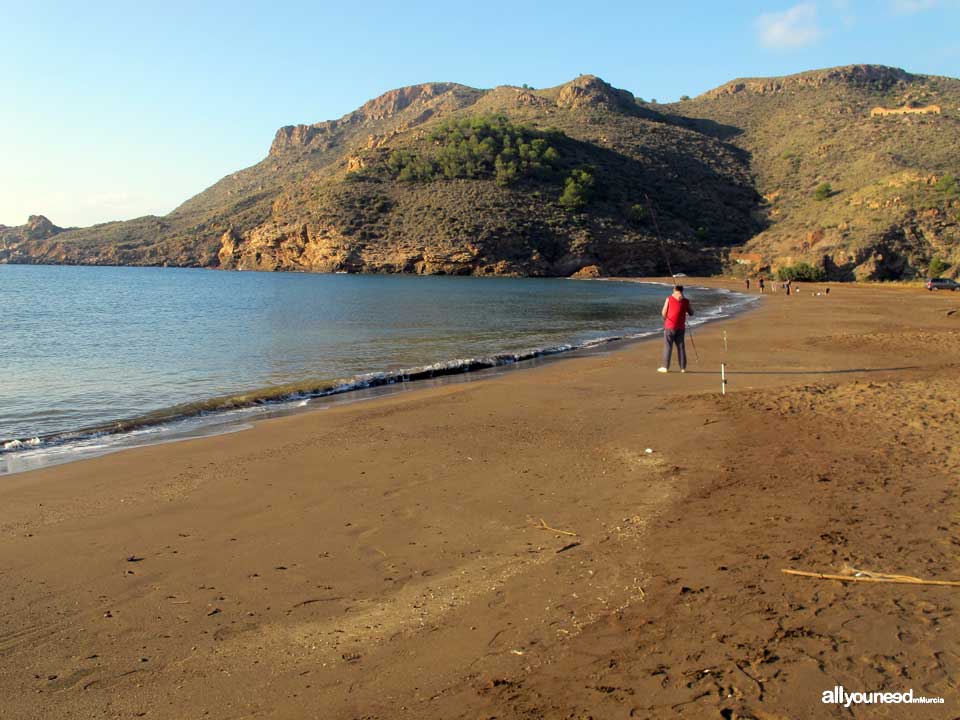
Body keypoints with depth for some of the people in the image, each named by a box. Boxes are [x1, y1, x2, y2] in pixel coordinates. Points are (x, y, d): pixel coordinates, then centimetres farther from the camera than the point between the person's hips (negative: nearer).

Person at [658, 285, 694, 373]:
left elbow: (663, 313, -2)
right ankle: (683, 367, 10)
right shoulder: (686, 301, 1)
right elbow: (691, 313, 12)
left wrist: (665, 319, 18)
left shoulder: (669, 299, -4)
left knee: (668, 346, 2)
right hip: (681, 327, 2)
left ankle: (665, 367, 1)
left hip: (670, 326, -2)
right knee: (681, 346, 9)